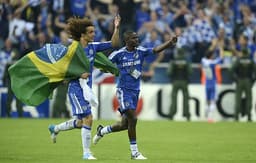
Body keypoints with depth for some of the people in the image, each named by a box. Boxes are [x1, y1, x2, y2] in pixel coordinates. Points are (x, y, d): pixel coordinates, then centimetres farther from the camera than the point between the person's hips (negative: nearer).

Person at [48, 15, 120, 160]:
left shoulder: (93, 47, 5)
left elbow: (114, 44, 5)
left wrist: (116, 28, -8)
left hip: (86, 88, 8)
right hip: (76, 88, -8)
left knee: (81, 122, 14)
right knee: (88, 118, -14)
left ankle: (55, 129, 39)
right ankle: (86, 153, -6)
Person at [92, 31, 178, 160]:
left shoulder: (140, 51, 1)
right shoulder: (119, 54, -8)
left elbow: (156, 50, -13)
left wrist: (170, 43, -27)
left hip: (135, 91, 5)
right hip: (123, 90, -5)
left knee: (125, 124, 10)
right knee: (132, 119, -16)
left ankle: (102, 131, 38)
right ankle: (134, 153, -7)